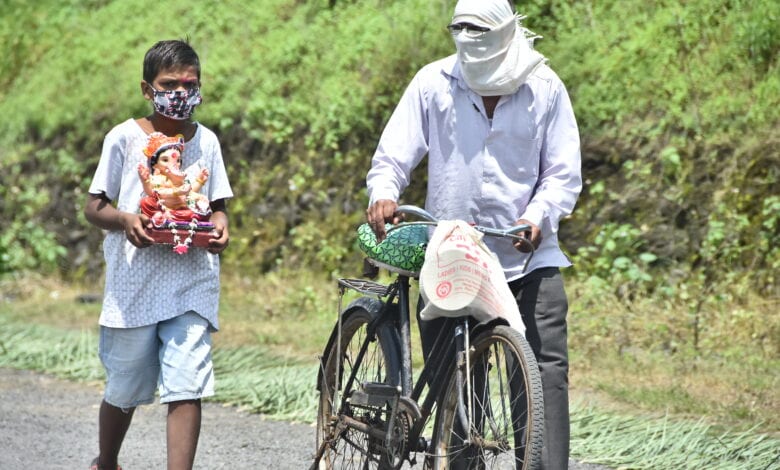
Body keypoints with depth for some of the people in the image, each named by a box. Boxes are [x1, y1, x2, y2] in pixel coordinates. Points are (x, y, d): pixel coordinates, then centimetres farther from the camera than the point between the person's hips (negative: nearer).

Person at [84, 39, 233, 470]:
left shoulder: (206, 140, 7)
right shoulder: (125, 138, -1)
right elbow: (94, 207, 1)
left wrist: (219, 226, -9)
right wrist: (125, 220, -20)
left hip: (192, 282, 1)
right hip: (134, 281, -1)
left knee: (186, 387, -11)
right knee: (125, 389, 12)